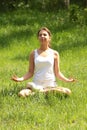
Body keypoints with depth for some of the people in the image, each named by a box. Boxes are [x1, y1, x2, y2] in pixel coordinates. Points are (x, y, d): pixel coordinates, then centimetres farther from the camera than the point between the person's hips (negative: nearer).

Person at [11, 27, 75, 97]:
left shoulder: (54, 54, 7)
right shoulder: (33, 54, 8)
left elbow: (57, 73, 9)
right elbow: (30, 72, 9)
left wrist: (66, 80, -9)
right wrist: (21, 79, -8)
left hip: (51, 85, 2)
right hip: (36, 85, -2)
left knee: (68, 92, -27)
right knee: (21, 94, -32)